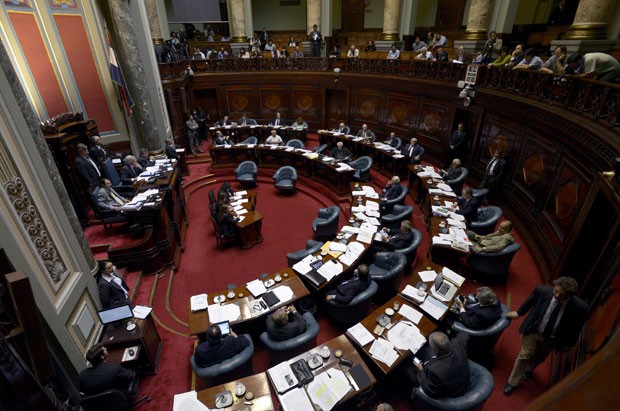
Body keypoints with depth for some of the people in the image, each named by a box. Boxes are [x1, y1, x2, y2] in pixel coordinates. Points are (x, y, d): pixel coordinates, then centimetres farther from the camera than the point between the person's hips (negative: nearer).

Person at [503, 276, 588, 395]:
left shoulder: (579, 307, -28)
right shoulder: (542, 290, -28)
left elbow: (576, 328, -8)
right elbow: (529, 302, -5)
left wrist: (568, 344, 4)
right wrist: (518, 313, 8)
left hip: (552, 339, 1)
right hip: (533, 331, -1)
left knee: (539, 358, 24)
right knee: (524, 356, 6)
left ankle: (528, 370, 56)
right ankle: (513, 382, 25)